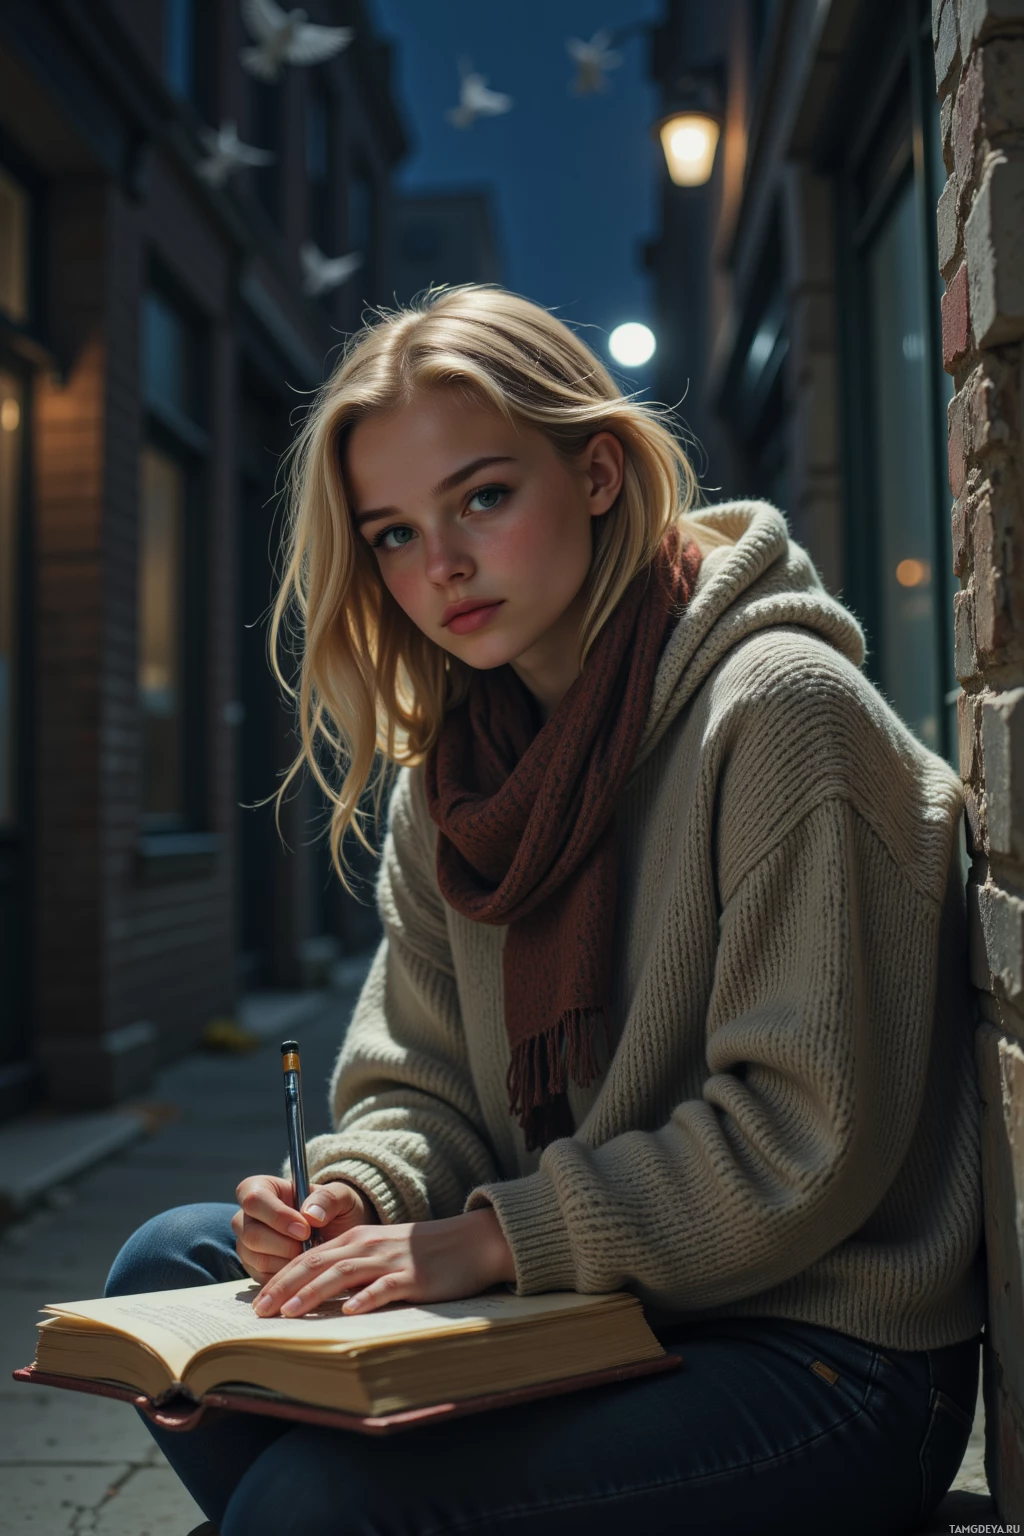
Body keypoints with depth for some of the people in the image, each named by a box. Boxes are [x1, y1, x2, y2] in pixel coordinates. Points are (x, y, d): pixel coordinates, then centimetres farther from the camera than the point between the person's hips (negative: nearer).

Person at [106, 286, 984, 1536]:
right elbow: (420, 1086, 8)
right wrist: (353, 1198, -13)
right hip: (593, 1312, 7)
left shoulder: (780, 707, -17)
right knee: (169, 1267, 1)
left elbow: (809, 1136, -20)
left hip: (824, 1353, -7)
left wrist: (493, 1237, -21)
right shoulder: (449, 772, 7)